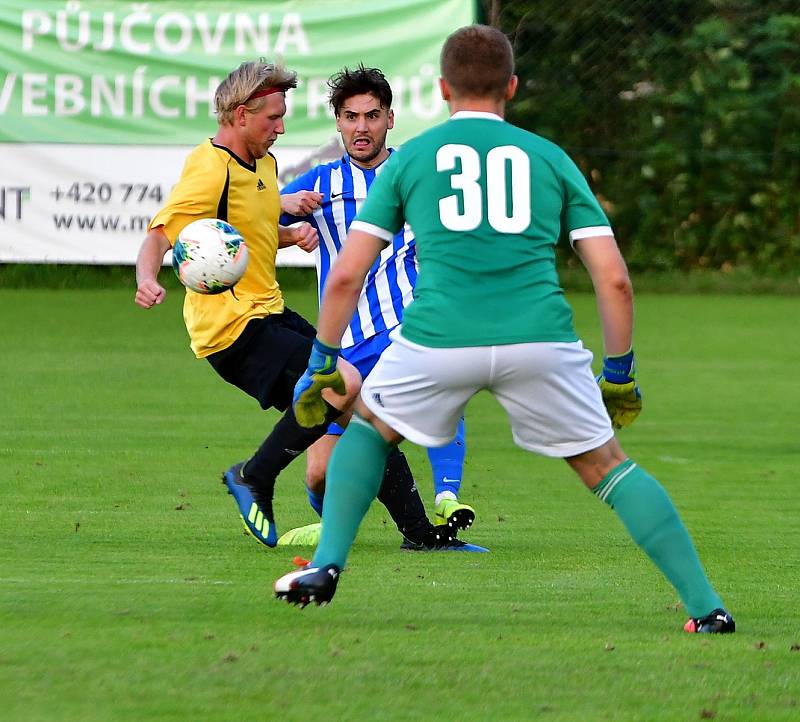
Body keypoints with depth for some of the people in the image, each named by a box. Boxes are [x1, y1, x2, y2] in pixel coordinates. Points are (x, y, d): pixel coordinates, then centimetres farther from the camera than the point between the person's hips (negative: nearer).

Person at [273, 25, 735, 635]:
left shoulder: (409, 158, 16)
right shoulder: (550, 159, 18)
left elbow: (346, 275, 12)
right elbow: (614, 279, 11)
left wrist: (320, 366, 22)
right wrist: (620, 373, 21)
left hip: (438, 337, 0)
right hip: (540, 337, 0)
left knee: (369, 426, 28)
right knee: (606, 465, 14)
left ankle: (328, 564, 13)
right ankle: (705, 605, 4)